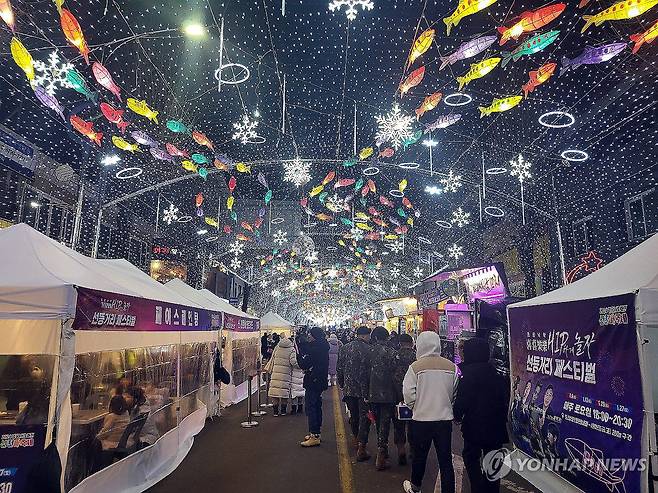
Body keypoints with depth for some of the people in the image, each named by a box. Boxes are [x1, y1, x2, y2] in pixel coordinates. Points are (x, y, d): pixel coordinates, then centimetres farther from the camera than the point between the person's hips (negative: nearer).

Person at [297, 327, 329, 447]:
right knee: (317, 407, 17)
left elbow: (303, 365, -20)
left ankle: (314, 436, -4)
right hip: (320, 381, 10)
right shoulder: (323, 347, 9)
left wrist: (298, 353, -8)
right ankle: (316, 433, 27)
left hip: (313, 382, -10)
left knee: (311, 408, -5)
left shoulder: (314, 348, -20)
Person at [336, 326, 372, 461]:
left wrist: (342, 385, 17)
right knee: (364, 417, 4)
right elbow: (371, 370, -14)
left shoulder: (344, 348, 1)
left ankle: (356, 439, 39)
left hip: (348, 388, 5)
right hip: (364, 390, -5)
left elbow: (339, 369, 6)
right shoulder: (368, 349, -14)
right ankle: (361, 448, 2)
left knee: (353, 415, 21)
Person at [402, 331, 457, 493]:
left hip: (421, 418, -2)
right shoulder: (451, 367, -4)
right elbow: (455, 393, 4)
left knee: (419, 455, 16)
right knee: (446, 459, 9)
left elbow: (409, 394, -12)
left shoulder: (416, 367, -13)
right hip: (445, 418, 2)